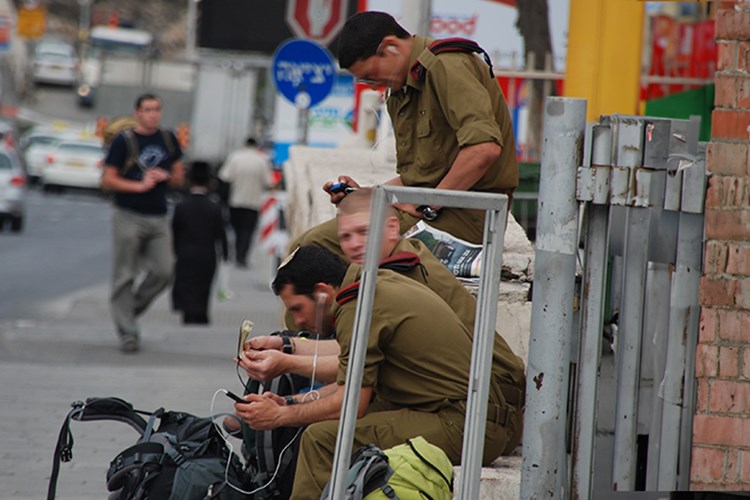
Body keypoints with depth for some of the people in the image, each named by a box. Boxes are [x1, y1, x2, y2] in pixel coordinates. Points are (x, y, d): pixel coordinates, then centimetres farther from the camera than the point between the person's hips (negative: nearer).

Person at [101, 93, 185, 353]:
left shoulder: (168, 140, 9)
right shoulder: (124, 141, -4)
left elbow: (179, 177, 16)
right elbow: (107, 180, -6)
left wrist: (166, 176, -6)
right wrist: (139, 186, -15)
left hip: (158, 218, 4)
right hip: (128, 217, -4)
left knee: (163, 271, -3)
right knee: (125, 276, -2)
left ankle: (130, 309, 20)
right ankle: (127, 332, 3)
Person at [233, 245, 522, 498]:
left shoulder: (357, 308, -13)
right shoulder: (380, 282, 15)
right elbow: (358, 383, 23)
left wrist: (280, 416, 0)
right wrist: (290, 403, 19)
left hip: (464, 427, -11)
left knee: (323, 437, -15)